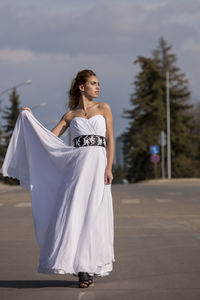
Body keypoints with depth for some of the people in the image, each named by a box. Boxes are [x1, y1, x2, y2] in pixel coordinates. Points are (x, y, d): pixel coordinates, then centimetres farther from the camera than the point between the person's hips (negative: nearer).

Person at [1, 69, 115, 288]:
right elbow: (50, 137, 12)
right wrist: (29, 118, 9)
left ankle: (89, 268, 2)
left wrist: (109, 168, -4)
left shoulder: (103, 108, 13)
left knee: (94, 216, -5)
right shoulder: (70, 115, 16)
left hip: (98, 164, -1)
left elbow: (110, 140, 7)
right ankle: (80, 267, -2)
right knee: (73, 214, -8)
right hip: (76, 164, 1)